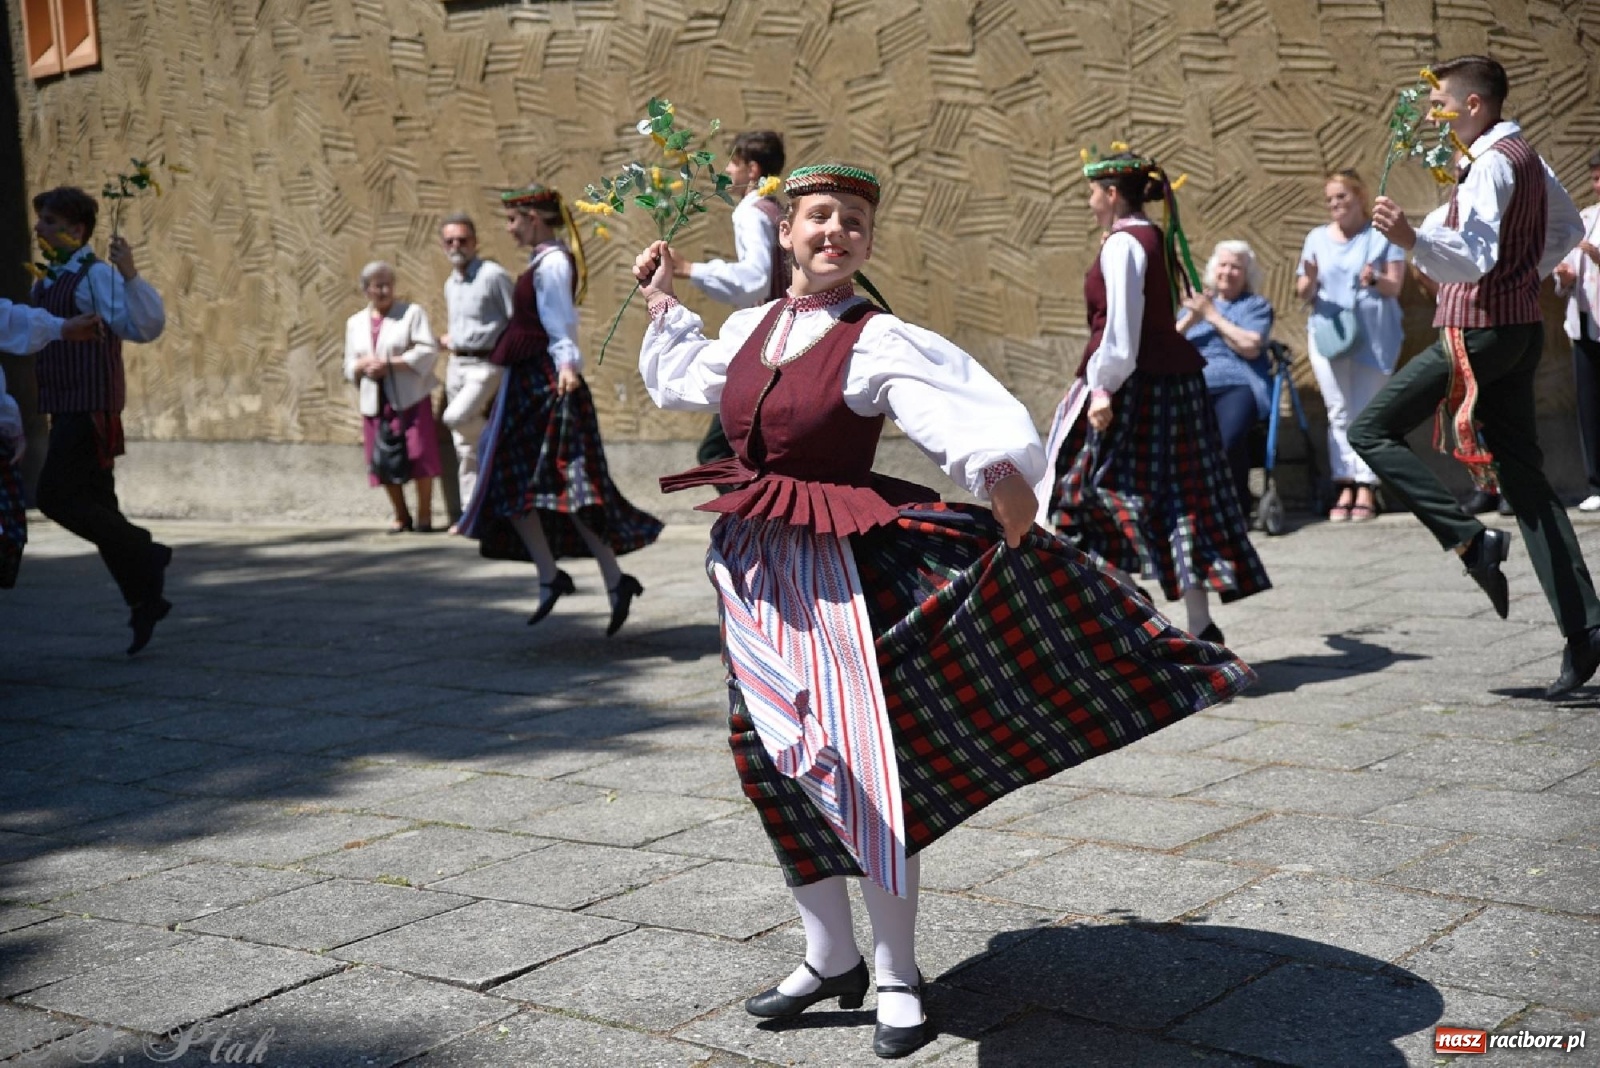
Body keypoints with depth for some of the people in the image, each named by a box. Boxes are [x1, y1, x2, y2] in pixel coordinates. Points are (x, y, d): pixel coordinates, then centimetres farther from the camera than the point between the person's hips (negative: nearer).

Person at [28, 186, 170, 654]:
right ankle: (145, 599, 18)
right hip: (65, 409, 9)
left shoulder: (97, 276, -12)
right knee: (94, 506, 11)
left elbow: (147, 326, -27)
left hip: (91, 410, -9)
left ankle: (144, 556, 0)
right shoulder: (46, 282, 16)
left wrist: (130, 275, -38)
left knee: (56, 495, -14)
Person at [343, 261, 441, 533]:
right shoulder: (355, 322, 16)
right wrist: (363, 365, -8)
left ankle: (424, 515, 4)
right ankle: (401, 516, 16)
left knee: (419, 456, -8)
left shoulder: (412, 312, 1)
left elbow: (427, 352, -10)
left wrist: (389, 364, -15)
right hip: (375, 401, 4)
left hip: (411, 397, -4)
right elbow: (349, 366, 16)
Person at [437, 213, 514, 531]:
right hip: (457, 365, 7)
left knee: (455, 418, -26)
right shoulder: (450, 284, 15)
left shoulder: (493, 275, -9)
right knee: (464, 446, 6)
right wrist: (448, 340, 9)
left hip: (487, 365, -7)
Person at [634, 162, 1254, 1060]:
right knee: (778, 765, 11)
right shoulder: (750, 329, 8)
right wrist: (664, 301, 32)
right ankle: (831, 959, 26)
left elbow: (967, 414, -28)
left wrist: (1002, 468, -47)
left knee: (864, 760, -4)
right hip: (755, 568, 6)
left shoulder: (879, 341, -11)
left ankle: (897, 976, 11)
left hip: (839, 568, -6)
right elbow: (682, 379, 30)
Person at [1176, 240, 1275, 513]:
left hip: (1236, 385, -2)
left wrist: (1212, 316, 3)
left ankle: (1237, 507, -20)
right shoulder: (1196, 303, 30)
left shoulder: (1256, 305, 19)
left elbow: (1251, 347, -1)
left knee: (1229, 436, -37)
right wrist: (1189, 320, 1)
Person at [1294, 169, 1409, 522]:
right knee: (1339, 413, 1)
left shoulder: (1382, 235, 3)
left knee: (1367, 412, -3)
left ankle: (1366, 488, -3)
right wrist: (1309, 281, -14)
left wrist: (1375, 279, -23)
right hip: (1327, 334, 3)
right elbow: (1303, 294, 9)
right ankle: (1345, 488, 1)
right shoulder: (1317, 238, 13)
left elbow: (1395, 286, -2)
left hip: (1373, 335, -3)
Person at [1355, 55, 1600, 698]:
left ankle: (1469, 538, -12)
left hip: (1476, 331, -9)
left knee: (1371, 431, -3)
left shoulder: (1489, 163, -13)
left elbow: (1475, 260, -26)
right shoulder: (1525, 156, 17)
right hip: (1521, 327, 10)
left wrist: (1411, 239, -40)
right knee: (1524, 480, 8)